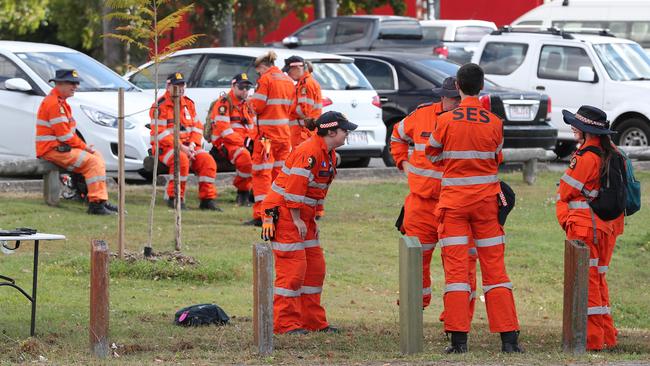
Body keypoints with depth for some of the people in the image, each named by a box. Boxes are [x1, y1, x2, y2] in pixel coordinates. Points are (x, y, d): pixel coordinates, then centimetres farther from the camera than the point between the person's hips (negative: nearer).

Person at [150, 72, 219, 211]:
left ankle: (207, 199, -11)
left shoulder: (189, 104, 14)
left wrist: (192, 145, -6)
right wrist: (181, 147, -21)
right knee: (182, 159, -36)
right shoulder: (160, 106, -8)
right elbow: (160, 133, -15)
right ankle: (175, 198, -24)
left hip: (187, 146, 6)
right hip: (166, 147, -6)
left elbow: (197, 127, 13)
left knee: (207, 160, -17)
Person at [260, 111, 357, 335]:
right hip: (284, 213, -11)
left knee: (315, 267, 12)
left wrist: (312, 219, 13)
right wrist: (297, 220, -20)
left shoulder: (330, 155, 12)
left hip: (303, 215, 11)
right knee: (293, 268, -10)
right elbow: (294, 187, -24)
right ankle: (285, 323, -6)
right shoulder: (310, 152, -21)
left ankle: (314, 322, 19)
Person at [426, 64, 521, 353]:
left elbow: (432, 154, 9)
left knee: (455, 268, -1)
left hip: (453, 201, -2)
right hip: (487, 200, 2)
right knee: (494, 267, 6)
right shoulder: (494, 123, -3)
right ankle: (508, 337, 2)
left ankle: (458, 339, -7)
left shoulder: (446, 121, -7)